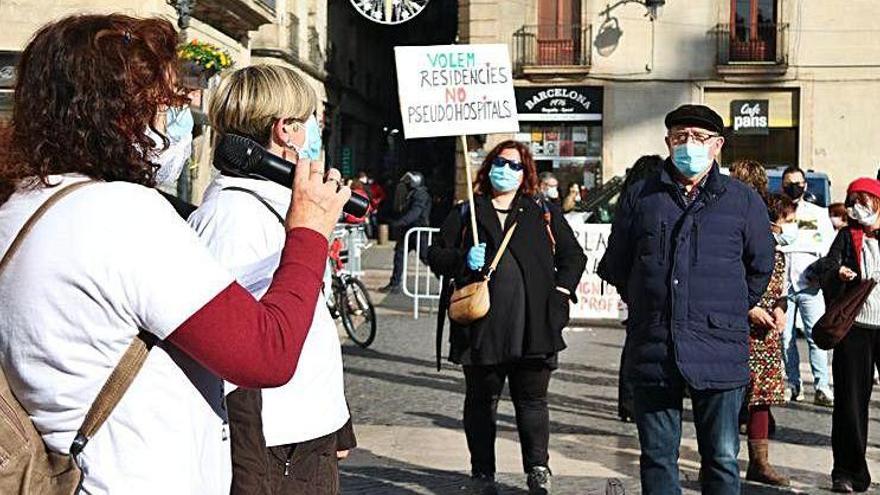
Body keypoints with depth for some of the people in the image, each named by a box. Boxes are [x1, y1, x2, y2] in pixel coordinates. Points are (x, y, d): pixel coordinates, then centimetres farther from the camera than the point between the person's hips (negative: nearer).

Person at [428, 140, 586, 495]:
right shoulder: (465, 214, 11)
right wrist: (464, 261, -10)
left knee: (532, 400, 4)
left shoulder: (544, 213, 11)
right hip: (481, 328, 1)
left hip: (533, 328, 0)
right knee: (481, 402, 8)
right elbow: (436, 255, 9)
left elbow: (573, 256, 14)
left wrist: (560, 292, 0)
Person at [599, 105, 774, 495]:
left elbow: (760, 266, 15)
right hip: (652, 348, 1)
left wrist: (731, 311, 13)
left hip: (718, 349, -1)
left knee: (722, 460, 5)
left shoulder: (743, 200, 5)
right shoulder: (640, 196, 9)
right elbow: (615, 264, 17)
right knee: (657, 456, 9)